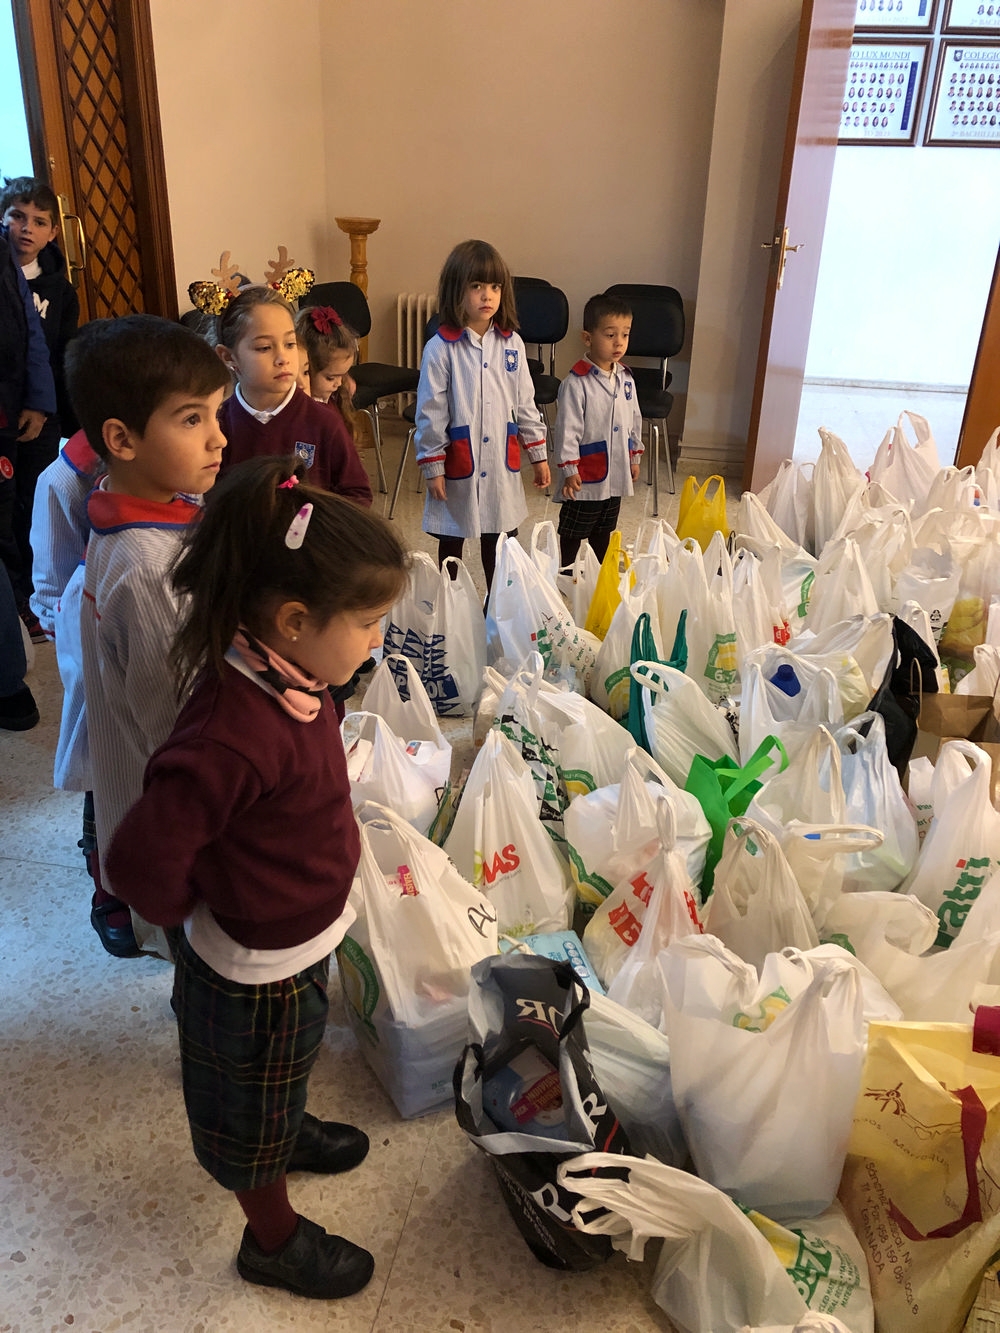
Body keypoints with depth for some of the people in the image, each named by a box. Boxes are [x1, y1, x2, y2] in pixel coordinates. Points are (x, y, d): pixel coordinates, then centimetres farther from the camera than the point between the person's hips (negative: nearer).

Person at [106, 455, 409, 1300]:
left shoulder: (287, 676, -13)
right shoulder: (233, 737, -40)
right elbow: (144, 864, -32)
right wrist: (201, 911, -13)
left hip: (303, 938, 7)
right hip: (258, 969, -7)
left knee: (282, 1078, 36)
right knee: (254, 1113, 22)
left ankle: (290, 1131, 65)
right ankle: (274, 1239, 48)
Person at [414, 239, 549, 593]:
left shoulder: (511, 344, 2)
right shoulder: (441, 348, -10)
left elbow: (525, 404, 8)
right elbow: (430, 413, -9)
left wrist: (539, 456, 8)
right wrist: (432, 467, -9)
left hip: (502, 464, 3)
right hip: (458, 466, -3)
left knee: (501, 544, 13)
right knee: (451, 541, 13)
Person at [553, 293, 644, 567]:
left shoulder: (626, 378, 4)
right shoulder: (576, 383, -18)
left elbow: (634, 420, 15)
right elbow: (567, 429, -18)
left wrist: (635, 457, 17)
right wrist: (569, 469, -19)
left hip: (616, 474, 7)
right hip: (586, 475, -7)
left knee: (604, 532, 21)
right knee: (572, 534, 8)